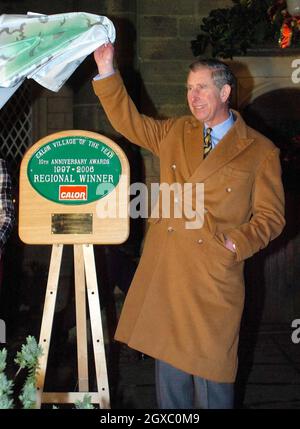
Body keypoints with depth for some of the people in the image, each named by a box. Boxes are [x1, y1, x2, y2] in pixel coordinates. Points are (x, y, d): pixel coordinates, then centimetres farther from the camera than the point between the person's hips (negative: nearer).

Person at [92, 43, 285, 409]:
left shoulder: (260, 152, -1)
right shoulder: (174, 133, 12)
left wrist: (235, 243, -15)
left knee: (211, 369, 2)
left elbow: (270, 217, 0)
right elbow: (129, 122, 18)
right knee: (169, 362, 12)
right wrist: (107, 71, 10)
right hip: (163, 272, 4)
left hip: (214, 279, -4)